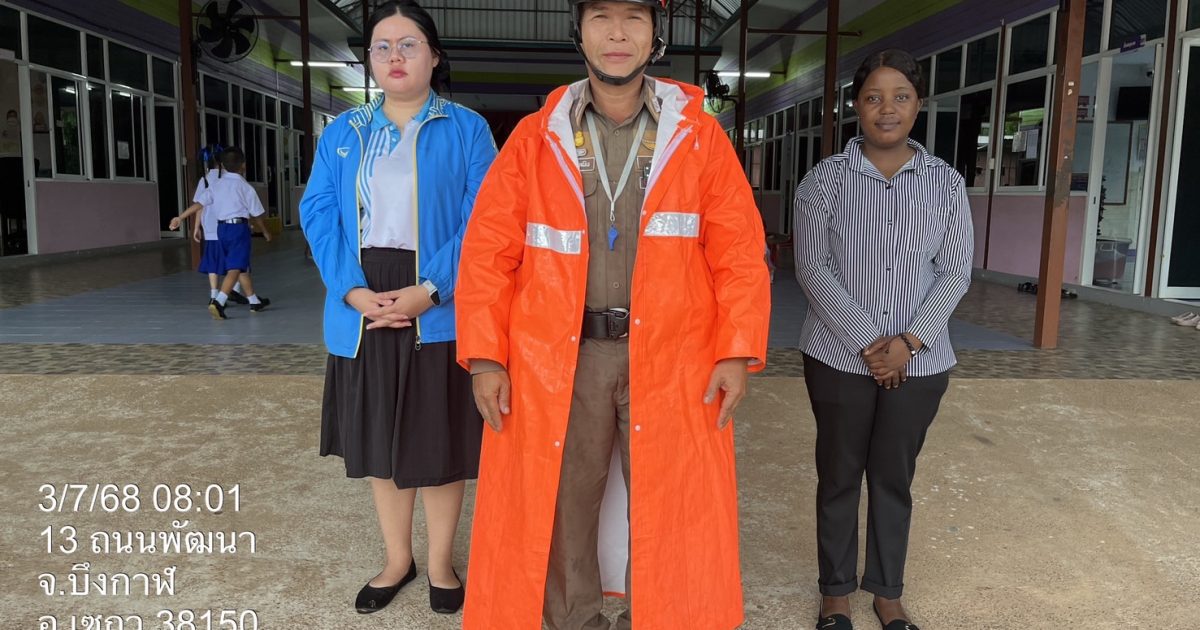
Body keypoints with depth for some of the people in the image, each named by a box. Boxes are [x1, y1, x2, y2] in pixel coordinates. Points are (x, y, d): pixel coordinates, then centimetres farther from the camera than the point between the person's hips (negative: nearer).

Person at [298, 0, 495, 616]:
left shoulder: (466, 130, 1)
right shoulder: (342, 132, 11)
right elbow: (319, 213, 2)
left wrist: (430, 290, -19)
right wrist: (352, 290, -13)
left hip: (438, 312, -3)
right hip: (365, 311, 4)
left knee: (439, 440, 6)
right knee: (379, 439, 13)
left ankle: (441, 563, 25)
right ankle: (397, 559, 31)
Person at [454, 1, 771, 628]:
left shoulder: (699, 136, 2)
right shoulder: (534, 138, 3)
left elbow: (739, 254, 0)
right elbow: (488, 253, 1)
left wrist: (737, 353, -7)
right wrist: (485, 358, -5)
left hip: (668, 358, 0)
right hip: (556, 359, 1)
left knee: (669, 510, 12)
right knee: (557, 509, 12)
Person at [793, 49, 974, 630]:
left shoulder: (946, 182, 2)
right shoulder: (826, 178, -3)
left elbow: (955, 271, 0)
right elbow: (812, 268, -9)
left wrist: (909, 341, -13)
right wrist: (866, 343, -15)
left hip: (918, 362, 2)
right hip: (839, 357, -1)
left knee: (894, 477, 13)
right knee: (839, 476, 10)